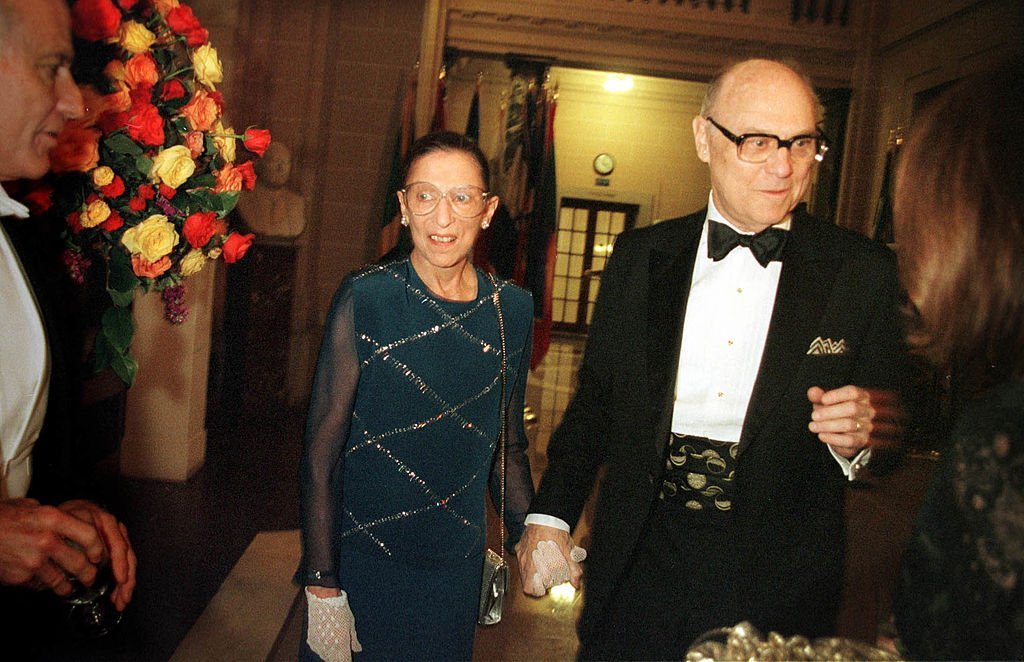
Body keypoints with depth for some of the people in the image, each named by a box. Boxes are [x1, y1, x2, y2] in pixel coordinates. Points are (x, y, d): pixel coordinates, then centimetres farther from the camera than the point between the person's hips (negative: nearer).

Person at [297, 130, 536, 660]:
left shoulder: (513, 309, -2)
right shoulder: (366, 297, -13)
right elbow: (321, 446, -11)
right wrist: (321, 587, -12)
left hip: (457, 567, 3)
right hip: (361, 561, -3)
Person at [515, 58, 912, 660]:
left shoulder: (866, 273, -4)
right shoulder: (642, 256, 2)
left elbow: (891, 420, 2)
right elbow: (595, 399, 6)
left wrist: (861, 436, -20)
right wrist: (551, 515, -1)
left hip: (778, 585, -1)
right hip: (638, 563, 2)